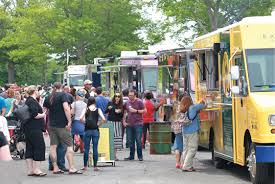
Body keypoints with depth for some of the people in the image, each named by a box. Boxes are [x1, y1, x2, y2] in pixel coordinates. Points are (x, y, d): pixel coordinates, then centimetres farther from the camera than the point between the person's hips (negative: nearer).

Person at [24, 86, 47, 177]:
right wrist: (43, 115, -5)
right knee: (39, 147, -5)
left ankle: (30, 170, 12)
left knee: (29, 148, 9)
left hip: (28, 128, 10)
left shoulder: (28, 101, 17)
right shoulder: (32, 101, -14)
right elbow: (35, 115, -21)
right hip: (34, 129, -10)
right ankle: (36, 169, -6)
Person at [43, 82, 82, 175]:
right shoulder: (63, 95, -6)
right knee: (69, 145, -3)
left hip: (52, 125, 6)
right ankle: (71, 168, -9)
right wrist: (69, 121, -17)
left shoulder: (48, 98, 11)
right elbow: (66, 108, -19)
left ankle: (55, 168, 8)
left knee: (53, 146, 7)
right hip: (62, 125, -6)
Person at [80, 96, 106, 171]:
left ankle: (85, 166, 7)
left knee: (86, 148, 6)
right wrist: (99, 125, 5)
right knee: (95, 148, 4)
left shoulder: (86, 109, 0)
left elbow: (81, 118, -13)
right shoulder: (98, 110, 0)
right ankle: (95, 166, 5)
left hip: (87, 130, 0)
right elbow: (103, 119, -10)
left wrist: (85, 122, 5)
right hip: (95, 130, 0)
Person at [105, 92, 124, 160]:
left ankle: (115, 155, 4)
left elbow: (122, 116, 13)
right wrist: (108, 109, -13)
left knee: (117, 137, -2)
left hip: (118, 122, 2)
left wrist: (119, 112, -7)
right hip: (110, 122, -2)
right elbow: (105, 112, 5)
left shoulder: (121, 105, 10)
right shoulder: (110, 103, 4)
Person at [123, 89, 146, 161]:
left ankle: (140, 156, 2)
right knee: (131, 141, 8)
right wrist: (124, 121, 11)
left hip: (138, 123, -5)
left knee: (138, 140, -6)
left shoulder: (139, 102, -3)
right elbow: (124, 112, 20)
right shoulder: (127, 102, 11)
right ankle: (131, 156, 15)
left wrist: (136, 111, -13)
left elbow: (144, 111, -4)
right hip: (130, 124, 5)